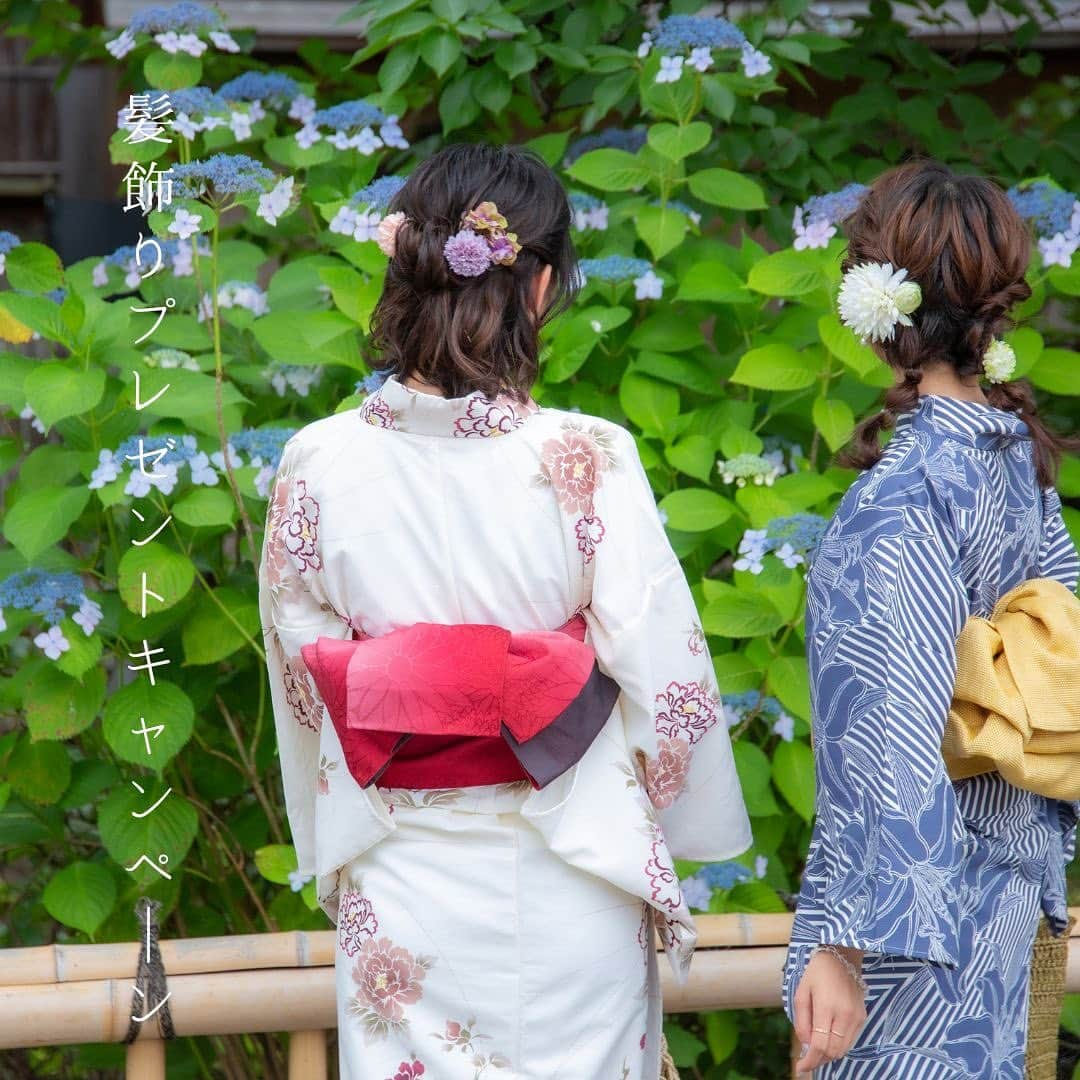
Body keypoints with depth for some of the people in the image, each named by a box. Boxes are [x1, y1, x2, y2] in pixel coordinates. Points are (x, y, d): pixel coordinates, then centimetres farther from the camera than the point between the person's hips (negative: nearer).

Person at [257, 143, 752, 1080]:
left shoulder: (317, 465, -9)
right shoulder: (588, 462, -17)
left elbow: (302, 680, 1)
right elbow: (663, 674, -12)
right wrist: (683, 824, 6)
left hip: (397, 894, 2)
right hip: (565, 891, -2)